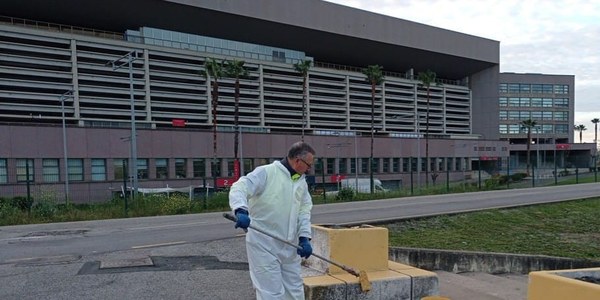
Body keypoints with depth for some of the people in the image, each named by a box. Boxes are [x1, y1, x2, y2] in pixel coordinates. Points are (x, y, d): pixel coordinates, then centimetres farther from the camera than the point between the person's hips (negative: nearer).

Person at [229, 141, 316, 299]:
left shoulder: (302, 181, 10)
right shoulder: (266, 172, -12)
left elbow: (304, 211, 8)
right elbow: (239, 188, -20)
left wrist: (304, 237, -5)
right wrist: (241, 211, -39)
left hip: (289, 246, 7)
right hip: (264, 245, -7)